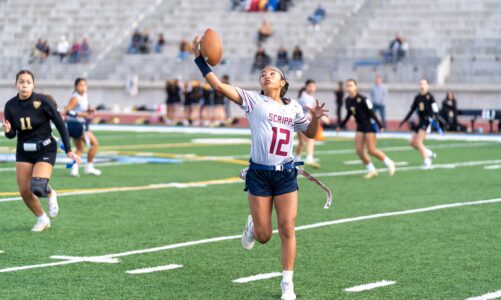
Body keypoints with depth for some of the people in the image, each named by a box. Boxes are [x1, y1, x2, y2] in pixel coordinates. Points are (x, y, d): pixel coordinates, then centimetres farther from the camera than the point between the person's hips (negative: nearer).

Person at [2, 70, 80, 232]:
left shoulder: (43, 101, -17)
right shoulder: (10, 105, -7)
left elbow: (60, 124, -10)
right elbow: (12, 134, 1)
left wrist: (68, 150, -12)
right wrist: (7, 130, -23)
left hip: (45, 150, -4)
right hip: (24, 151, 4)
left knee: (37, 187, -23)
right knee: (24, 191, 0)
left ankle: (50, 194, 15)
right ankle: (42, 219, 26)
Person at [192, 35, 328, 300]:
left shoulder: (293, 107, 10)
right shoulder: (252, 100, -1)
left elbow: (310, 133, 22)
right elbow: (219, 85, -10)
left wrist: (316, 118, 1)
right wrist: (200, 59, -16)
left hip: (286, 174, 2)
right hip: (259, 174, -2)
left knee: (287, 230, -5)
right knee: (264, 236, 2)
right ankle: (252, 226, 41)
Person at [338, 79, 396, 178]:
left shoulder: (362, 99, -18)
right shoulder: (348, 100, 3)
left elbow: (371, 113, -16)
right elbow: (349, 115, 17)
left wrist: (380, 125, -18)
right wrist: (341, 125, 14)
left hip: (369, 125, -7)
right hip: (360, 127, 7)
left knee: (371, 150, -10)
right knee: (359, 150, -4)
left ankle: (389, 163, 12)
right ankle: (371, 170, 10)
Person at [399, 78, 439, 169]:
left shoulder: (430, 97, -8)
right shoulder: (417, 97, 10)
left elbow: (435, 110, -13)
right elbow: (412, 110, 19)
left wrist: (434, 117, -31)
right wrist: (404, 120, 20)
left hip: (427, 121, -7)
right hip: (420, 121, 7)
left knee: (418, 142, -15)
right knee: (412, 142, 3)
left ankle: (427, 162, -6)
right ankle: (429, 153, 20)